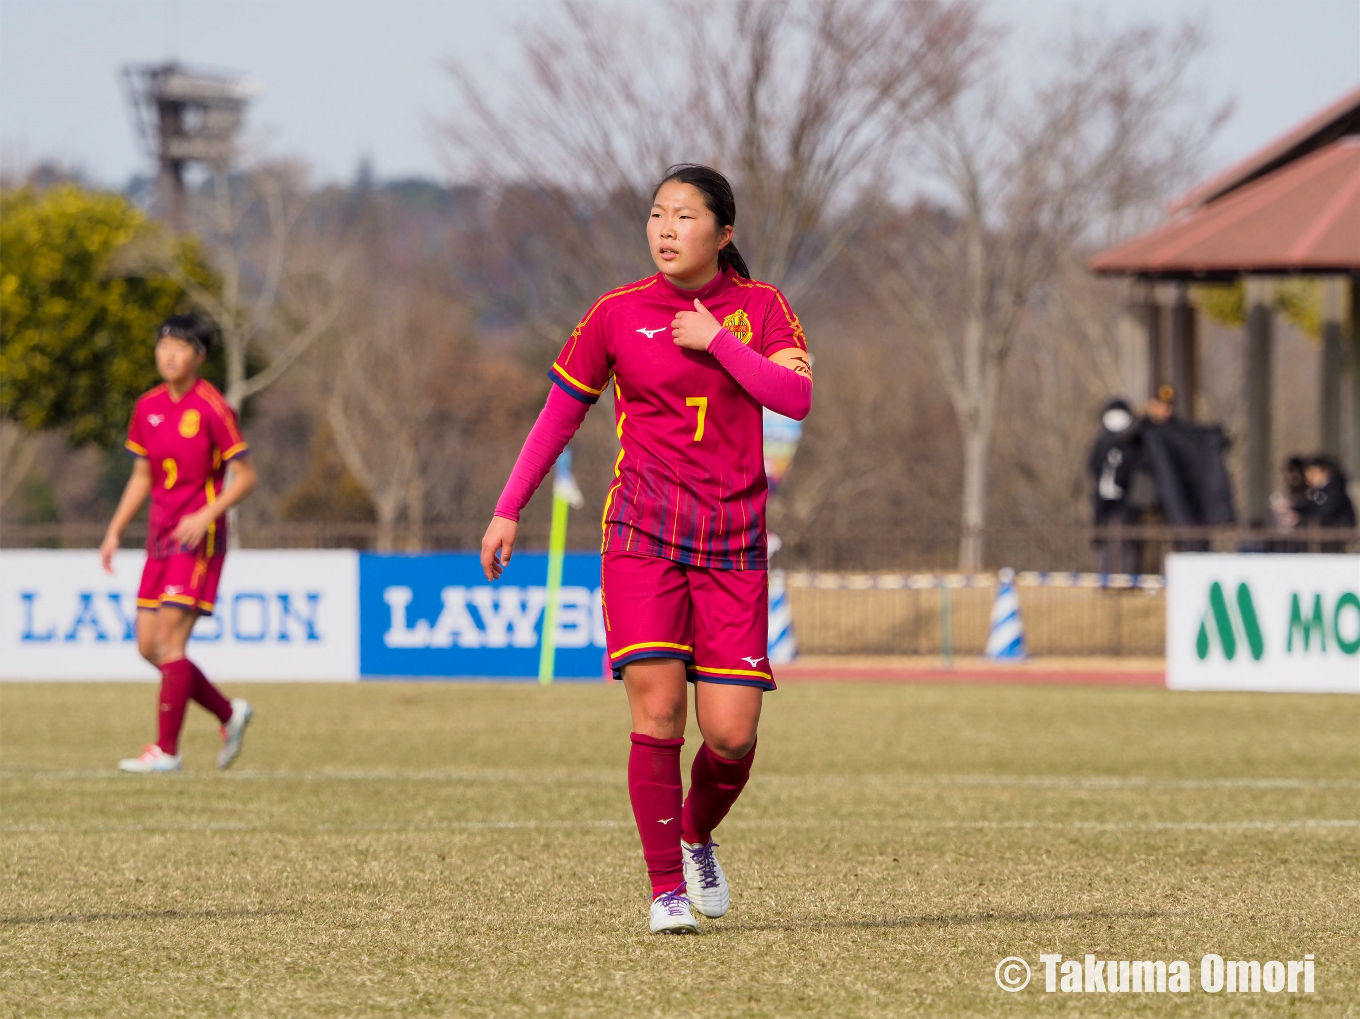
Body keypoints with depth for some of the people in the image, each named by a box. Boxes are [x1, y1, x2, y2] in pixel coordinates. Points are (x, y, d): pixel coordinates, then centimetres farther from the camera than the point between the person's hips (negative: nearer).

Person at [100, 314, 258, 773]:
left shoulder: (211, 408, -10)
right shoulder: (148, 407, 10)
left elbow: (245, 477, -9)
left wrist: (206, 515, -21)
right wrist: (114, 531, 12)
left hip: (198, 536, -8)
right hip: (161, 537, 8)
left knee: (169, 640, -13)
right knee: (148, 645, 5)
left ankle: (166, 750, -8)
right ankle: (229, 713, 22)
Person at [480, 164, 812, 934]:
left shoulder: (759, 307, 6)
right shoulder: (618, 315, 5)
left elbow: (797, 397, -9)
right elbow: (561, 414, 12)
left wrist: (718, 342, -14)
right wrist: (509, 511, 10)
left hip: (733, 544, 1)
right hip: (643, 535, -1)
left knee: (731, 734, -5)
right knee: (658, 711, -14)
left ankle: (698, 836, 26)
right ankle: (667, 889, -6)